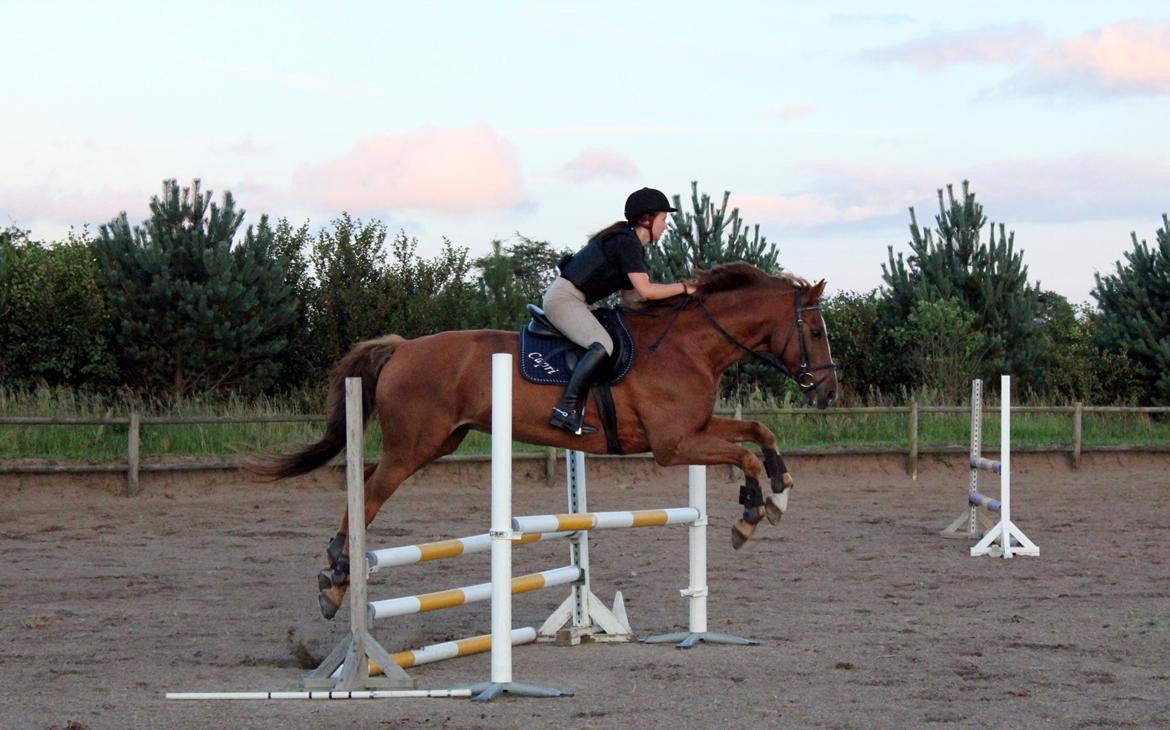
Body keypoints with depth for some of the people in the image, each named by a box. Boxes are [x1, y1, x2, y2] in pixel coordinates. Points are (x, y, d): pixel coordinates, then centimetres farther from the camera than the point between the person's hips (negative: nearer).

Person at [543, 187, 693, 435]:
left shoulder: (632, 245, 17)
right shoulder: (626, 242, -15)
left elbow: (629, 294, 18)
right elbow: (645, 291, -22)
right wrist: (683, 288, -11)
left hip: (573, 301, 11)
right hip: (563, 298, -11)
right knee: (602, 345, -27)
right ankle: (566, 409, -33)